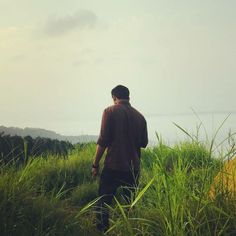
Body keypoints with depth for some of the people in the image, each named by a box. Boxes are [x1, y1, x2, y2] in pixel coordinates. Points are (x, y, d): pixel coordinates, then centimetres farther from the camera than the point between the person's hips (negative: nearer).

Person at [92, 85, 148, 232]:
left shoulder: (110, 112, -5)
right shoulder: (139, 116, 7)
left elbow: (103, 141, -10)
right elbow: (144, 143, 14)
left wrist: (95, 164, -4)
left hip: (113, 166, -4)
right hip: (133, 167, 4)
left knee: (103, 202, 2)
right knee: (131, 203, 12)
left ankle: (103, 231, -3)